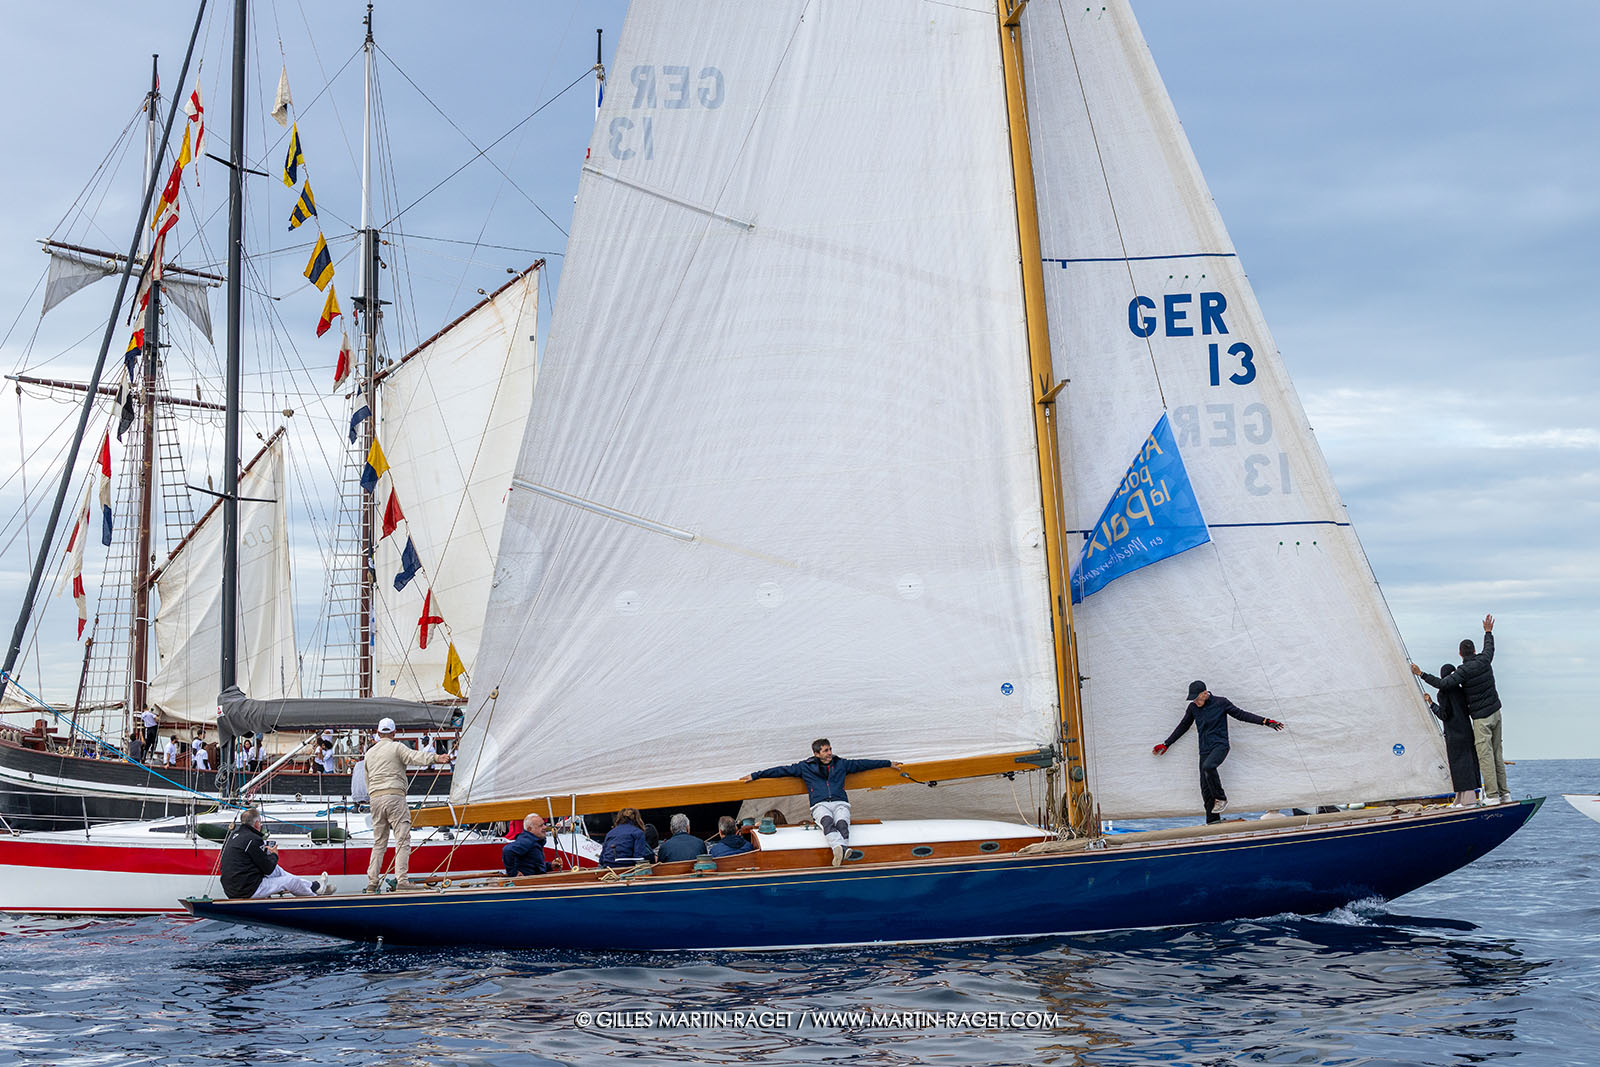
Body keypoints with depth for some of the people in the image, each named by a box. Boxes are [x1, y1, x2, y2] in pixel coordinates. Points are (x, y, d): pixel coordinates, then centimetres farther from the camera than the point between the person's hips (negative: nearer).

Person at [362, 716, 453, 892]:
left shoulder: (369, 753, 20)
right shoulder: (396, 747, 1)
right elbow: (415, 757, -18)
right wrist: (435, 758, -29)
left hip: (375, 799, 6)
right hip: (394, 796, -6)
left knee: (379, 842, 11)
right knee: (402, 839, -7)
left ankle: (372, 882, 6)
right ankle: (402, 879, -18)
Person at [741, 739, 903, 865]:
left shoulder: (841, 764, 25)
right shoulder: (805, 767, 19)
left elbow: (863, 764, 31)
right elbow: (782, 771, 20)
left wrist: (889, 764, 34)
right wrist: (755, 775, 17)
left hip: (840, 803, 2)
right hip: (820, 805, -2)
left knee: (842, 824, -34)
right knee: (827, 822, -38)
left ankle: (840, 852, -61)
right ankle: (839, 848, -65)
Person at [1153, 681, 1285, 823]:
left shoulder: (1221, 702, -2)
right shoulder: (1193, 708, 10)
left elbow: (1241, 714, 1)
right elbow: (1183, 727, 21)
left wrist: (1265, 721, -6)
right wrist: (1166, 744, 22)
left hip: (1220, 745, -5)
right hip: (1204, 750, 5)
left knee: (1208, 766, -34)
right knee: (1205, 790, -2)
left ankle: (1221, 798, -15)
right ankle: (1213, 822, 3)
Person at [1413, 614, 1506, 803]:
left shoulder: (1464, 671, -18)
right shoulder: (1483, 660, 1)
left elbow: (1443, 684, -24)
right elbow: (1489, 647, 24)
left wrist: (1421, 674, -18)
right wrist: (1488, 632, 40)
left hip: (1481, 717, -7)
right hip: (1495, 712, 8)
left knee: (1485, 755, -5)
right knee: (1496, 752, 13)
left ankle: (1492, 795, -7)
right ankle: (1504, 793, 16)